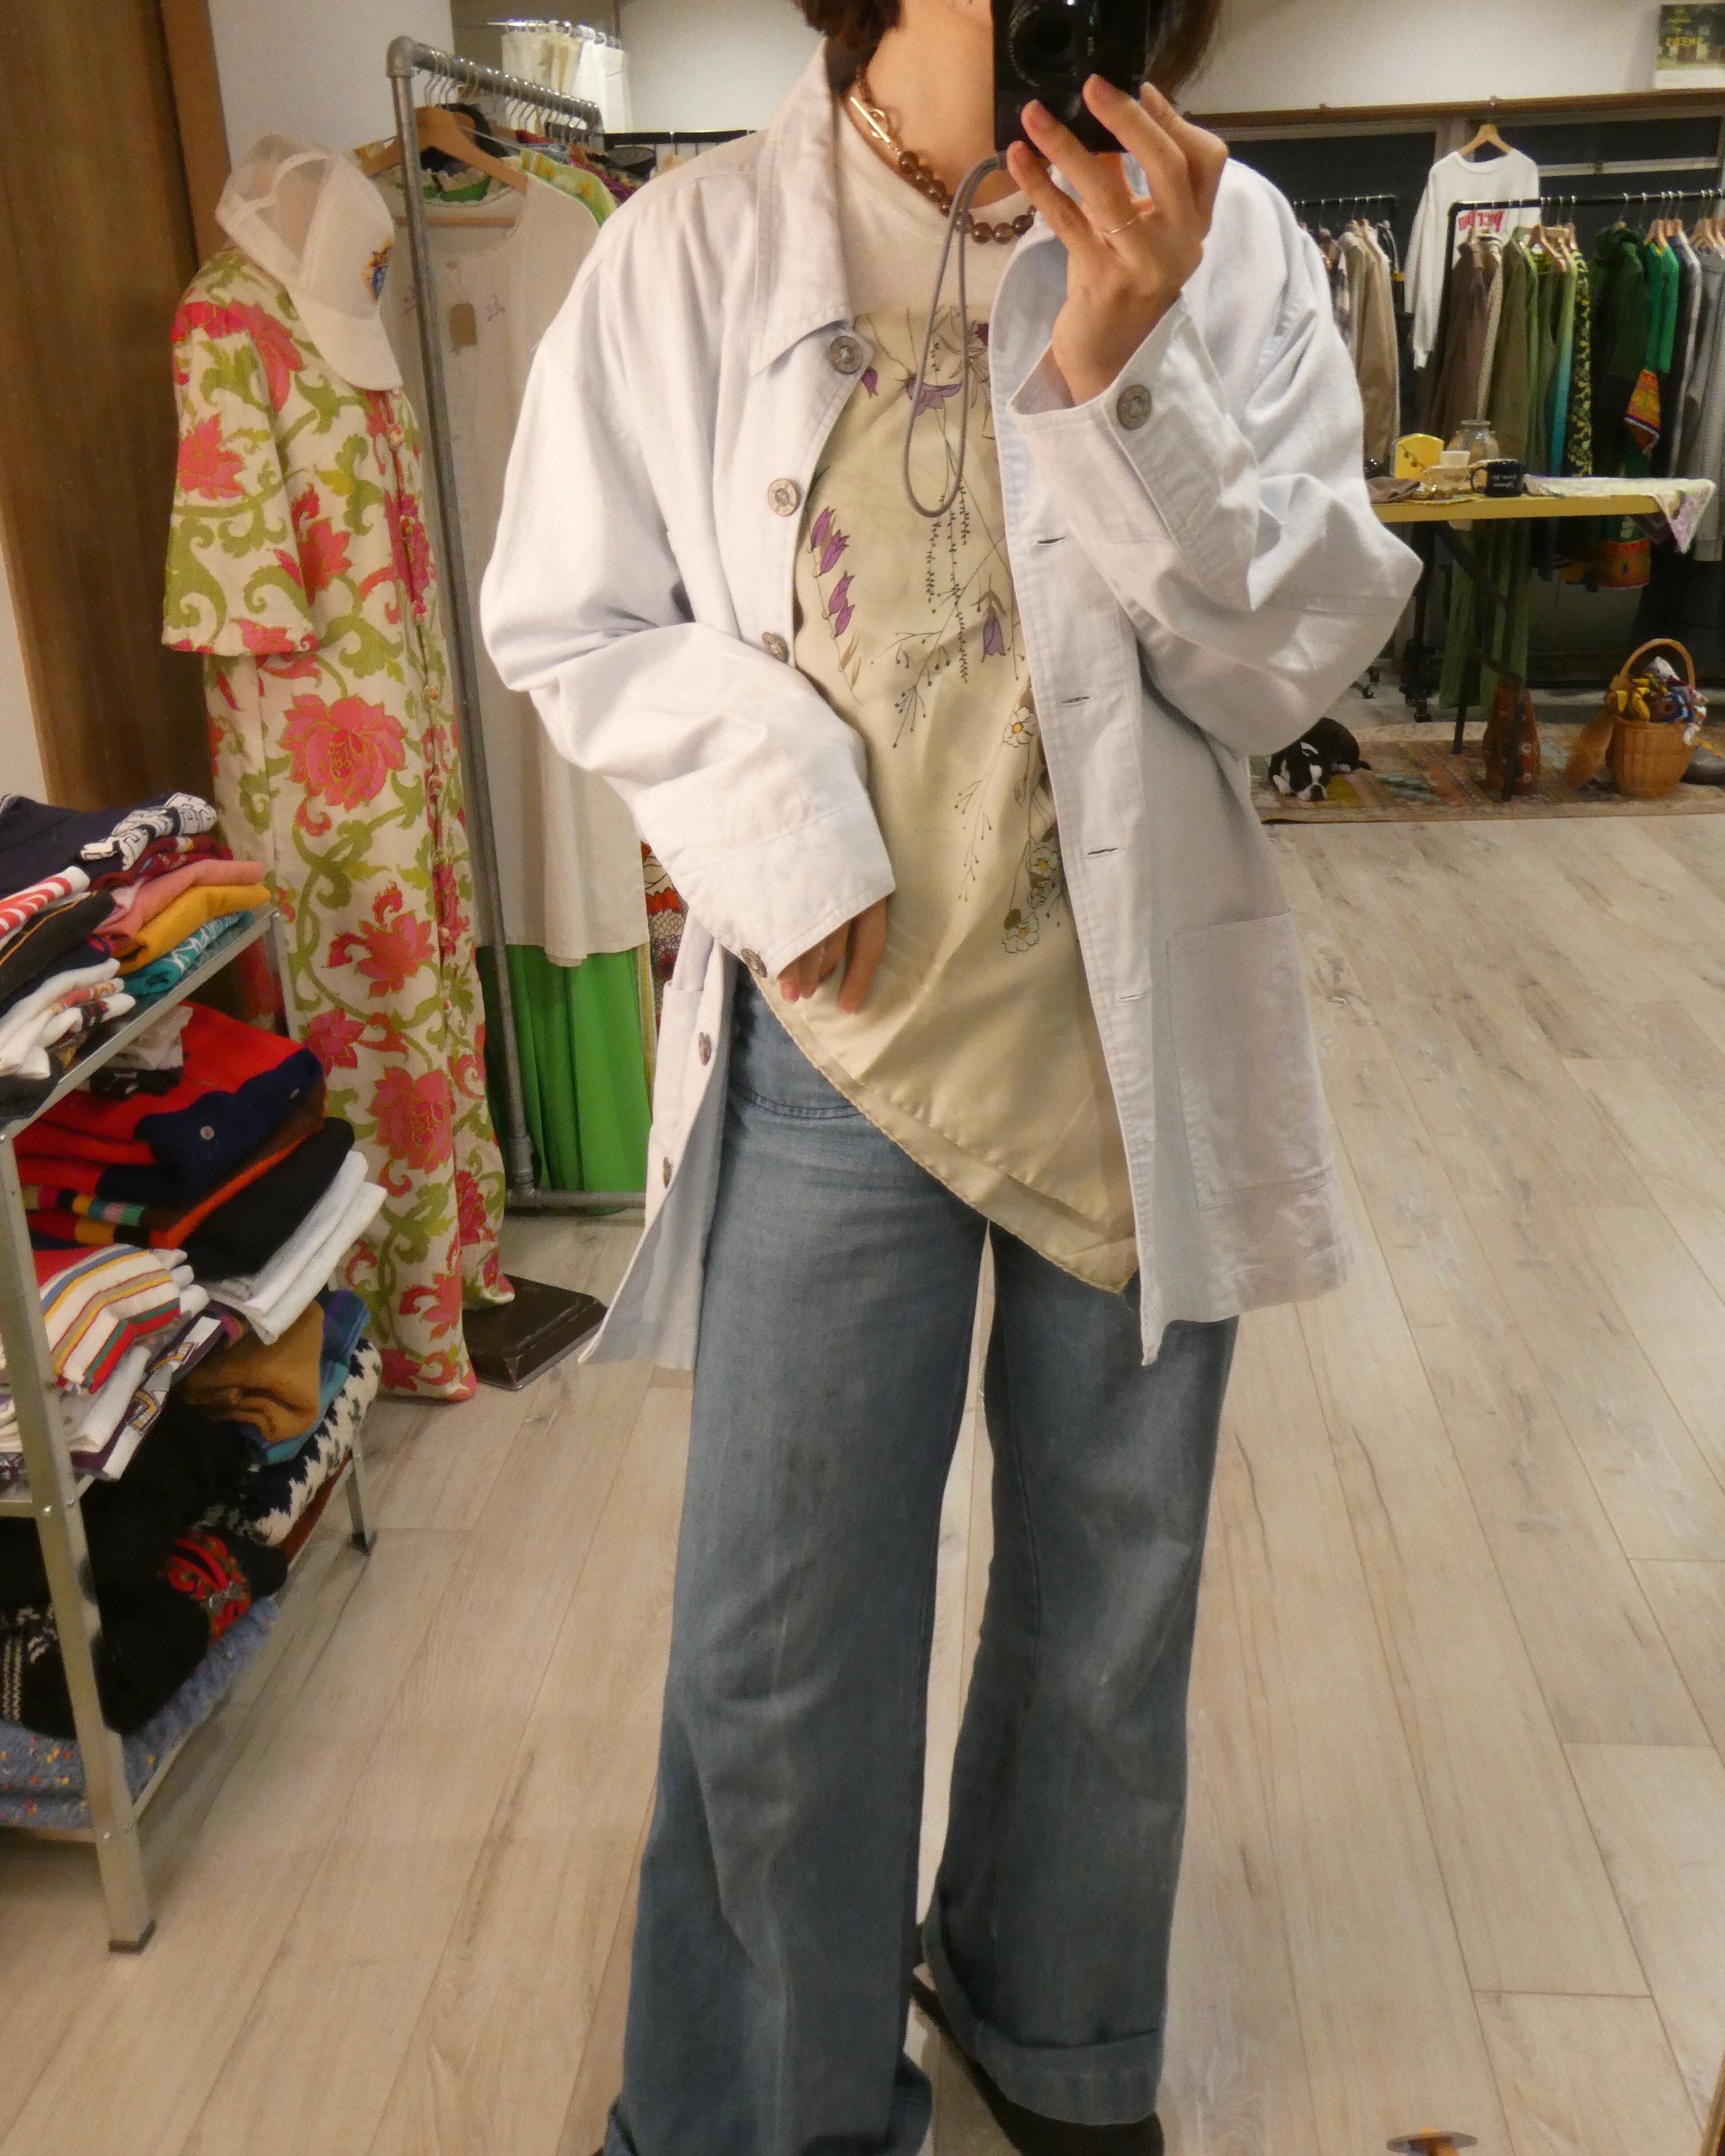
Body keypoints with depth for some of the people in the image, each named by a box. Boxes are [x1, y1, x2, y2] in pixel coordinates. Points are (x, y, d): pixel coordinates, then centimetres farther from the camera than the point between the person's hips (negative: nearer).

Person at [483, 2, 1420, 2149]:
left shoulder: (1223, 241, -3)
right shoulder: (696, 248, -4)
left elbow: (1292, 661, -6)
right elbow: (564, 616, 2)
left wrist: (1121, 373, -20)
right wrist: (778, 822, -13)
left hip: (1139, 1041, 2)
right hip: (836, 1035, -1)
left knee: (1109, 1613, 18)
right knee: (779, 1655, 6)